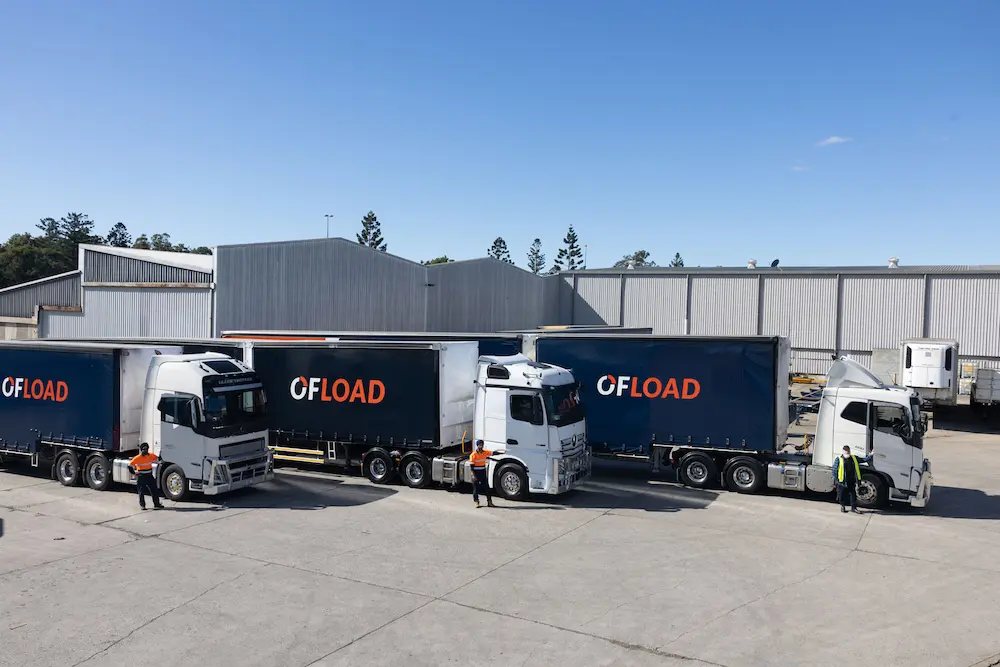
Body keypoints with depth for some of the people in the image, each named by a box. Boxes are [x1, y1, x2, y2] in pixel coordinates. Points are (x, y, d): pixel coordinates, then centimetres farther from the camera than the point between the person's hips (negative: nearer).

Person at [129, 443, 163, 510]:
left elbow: (157, 459, 18)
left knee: (154, 490, 3)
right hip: (141, 476, -4)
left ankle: (156, 504, 8)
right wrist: (134, 472, -10)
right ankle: (142, 505, 15)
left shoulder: (151, 455, -1)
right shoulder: (137, 458, -14)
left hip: (149, 475, 4)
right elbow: (130, 465, -12)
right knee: (141, 491, 2)